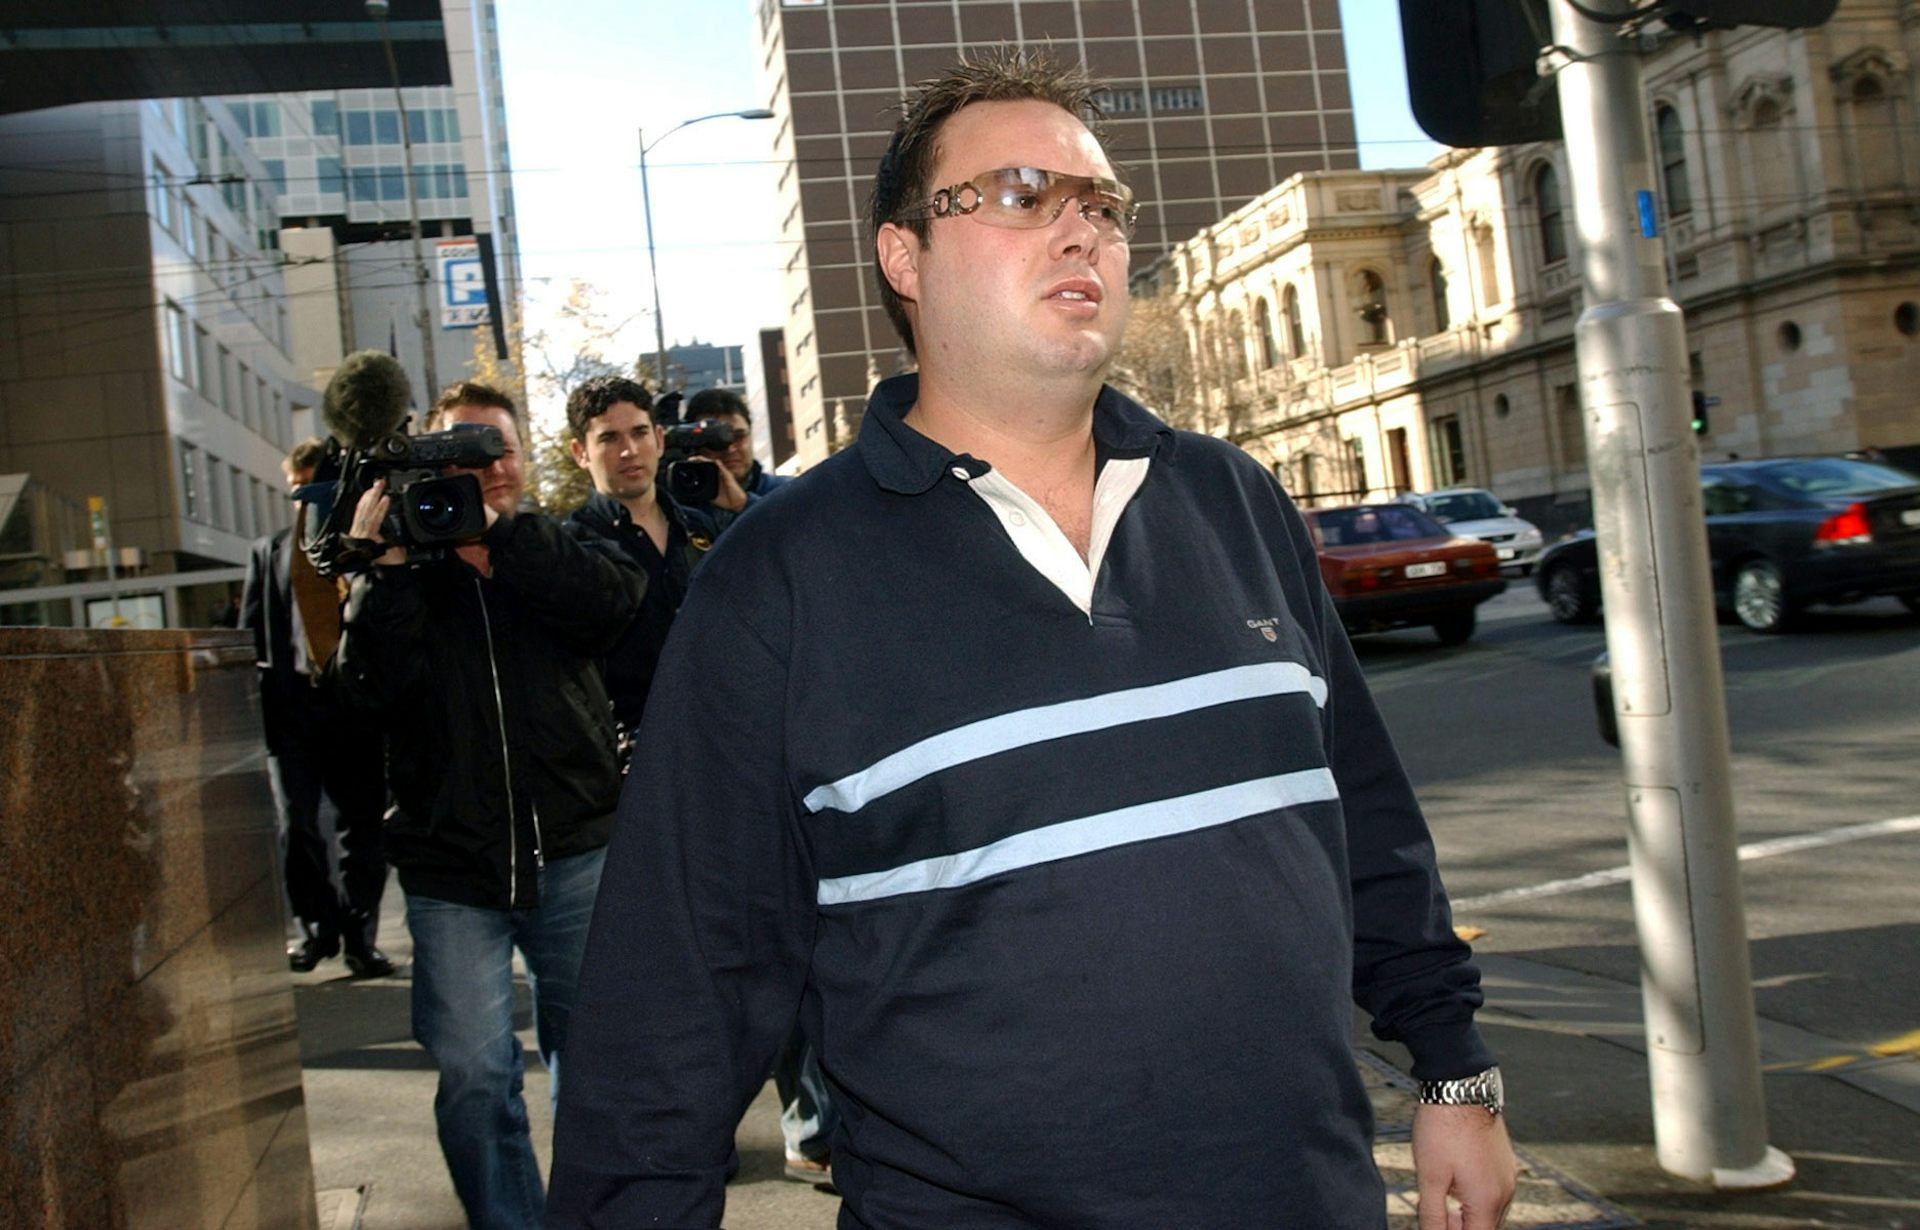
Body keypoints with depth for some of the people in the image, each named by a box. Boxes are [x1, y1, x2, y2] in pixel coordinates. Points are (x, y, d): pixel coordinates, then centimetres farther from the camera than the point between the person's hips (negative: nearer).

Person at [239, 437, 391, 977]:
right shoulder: (269, 552, 14)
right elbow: (251, 636, 13)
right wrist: (253, 717, 4)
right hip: (291, 704, 2)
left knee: (362, 829, 1)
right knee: (297, 826, -1)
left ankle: (359, 937, 11)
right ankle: (316, 927, 17)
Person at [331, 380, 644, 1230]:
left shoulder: (552, 551, 8)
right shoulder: (398, 572, 7)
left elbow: (615, 598, -15)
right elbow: (372, 687, -9)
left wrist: (494, 534, -20)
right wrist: (386, 570, -17)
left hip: (573, 849, 1)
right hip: (452, 866, 0)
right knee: (473, 1073, -1)